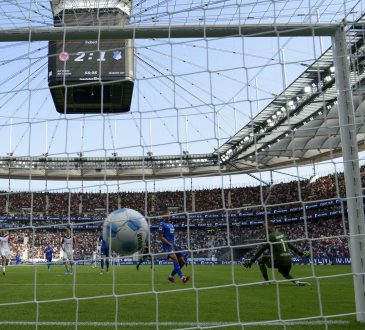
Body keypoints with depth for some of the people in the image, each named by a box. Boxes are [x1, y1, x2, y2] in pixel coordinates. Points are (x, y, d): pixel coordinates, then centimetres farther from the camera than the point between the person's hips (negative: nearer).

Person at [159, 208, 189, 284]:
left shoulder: (171, 225, 20)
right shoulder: (162, 224, -4)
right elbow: (161, 237, -10)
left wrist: (174, 244, 14)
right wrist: (170, 244, -16)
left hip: (173, 245, 8)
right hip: (167, 245, -8)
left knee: (182, 262, 2)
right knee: (175, 258, -31)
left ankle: (171, 276, 19)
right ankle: (182, 277, -38)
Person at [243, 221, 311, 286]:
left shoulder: (271, 236, -8)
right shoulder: (281, 234, 13)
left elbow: (261, 249, -10)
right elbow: (290, 245, 20)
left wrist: (252, 260, -6)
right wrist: (300, 253, 31)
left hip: (279, 260, -7)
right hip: (288, 260, 7)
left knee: (260, 259, 10)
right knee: (286, 274, 34)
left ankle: (266, 281, 8)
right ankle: (297, 282, 6)